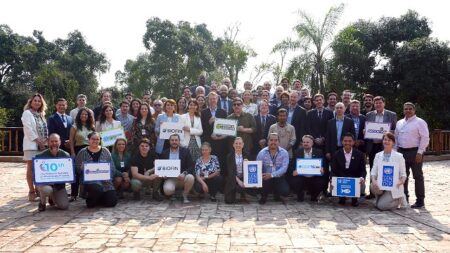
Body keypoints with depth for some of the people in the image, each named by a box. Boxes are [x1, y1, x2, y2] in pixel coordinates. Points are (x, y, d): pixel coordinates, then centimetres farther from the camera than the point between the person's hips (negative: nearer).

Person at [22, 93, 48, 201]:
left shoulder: (41, 115, 18)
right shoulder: (27, 113, -3)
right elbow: (28, 129, -12)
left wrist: (45, 141, 2)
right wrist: (38, 141, -15)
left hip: (41, 145, 7)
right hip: (32, 145, -6)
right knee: (31, 168, -4)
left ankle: (38, 190, 15)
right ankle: (31, 192, -2)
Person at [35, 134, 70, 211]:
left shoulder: (66, 155, -1)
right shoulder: (41, 156, -8)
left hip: (59, 184, 3)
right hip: (44, 182, -2)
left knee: (64, 206, -9)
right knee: (47, 190, -39)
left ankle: (52, 198, 28)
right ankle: (42, 202, 0)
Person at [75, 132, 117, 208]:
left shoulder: (105, 151, 7)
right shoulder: (82, 152, 4)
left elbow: (112, 167, 6)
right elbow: (77, 168, 3)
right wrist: (83, 168, -17)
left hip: (105, 181, 3)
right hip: (90, 181, -3)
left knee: (112, 202, -10)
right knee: (97, 189, -37)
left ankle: (96, 199, 23)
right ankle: (90, 201, -1)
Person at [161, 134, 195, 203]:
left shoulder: (185, 151, 5)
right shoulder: (164, 153, 10)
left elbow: (191, 166, -2)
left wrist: (184, 174, -21)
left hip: (182, 177, 0)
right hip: (170, 178, 0)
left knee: (190, 177, -33)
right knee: (167, 190, -32)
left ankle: (185, 195, -5)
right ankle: (172, 194, 8)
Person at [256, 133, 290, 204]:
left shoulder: (284, 153, -5)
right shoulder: (262, 153, -4)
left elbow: (284, 168, -16)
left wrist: (272, 175, -31)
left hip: (279, 178, 0)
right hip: (266, 178, 0)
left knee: (285, 191, -24)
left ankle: (277, 194, 18)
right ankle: (264, 196, 8)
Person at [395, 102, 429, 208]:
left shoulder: (420, 122, -5)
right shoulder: (399, 123, 13)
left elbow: (425, 138, -10)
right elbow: (396, 137, 17)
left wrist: (420, 152, -15)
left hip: (415, 152, -6)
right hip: (401, 152, 6)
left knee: (418, 176, 0)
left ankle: (420, 200, 7)